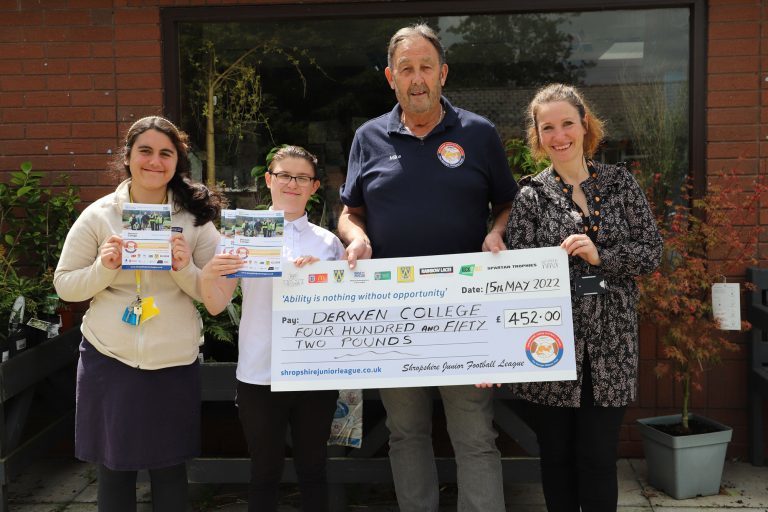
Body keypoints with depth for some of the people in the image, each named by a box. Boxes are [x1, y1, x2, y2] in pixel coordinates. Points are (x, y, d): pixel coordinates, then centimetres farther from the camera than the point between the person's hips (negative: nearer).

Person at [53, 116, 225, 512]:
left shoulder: (196, 219, 1)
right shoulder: (98, 216, 0)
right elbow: (64, 285, 2)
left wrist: (185, 269, -17)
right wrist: (104, 268, -16)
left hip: (174, 361, 0)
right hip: (110, 360, 0)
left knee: (170, 469, 10)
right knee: (114, 471, 11)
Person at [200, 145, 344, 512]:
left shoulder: (328, 242, 6)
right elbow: (216, 306, 1)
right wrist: (208, 276, -20)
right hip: (259, 375, -1)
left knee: (312, 470, 11)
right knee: (264, 473, 9)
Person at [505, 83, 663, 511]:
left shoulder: (620, 182, 5)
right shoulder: (532, 196, 0)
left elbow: (652, 252, 2)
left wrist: (600, 256, -16)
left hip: (610, 343, 1)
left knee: (599, 458, 5)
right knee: (557, 456, 10)